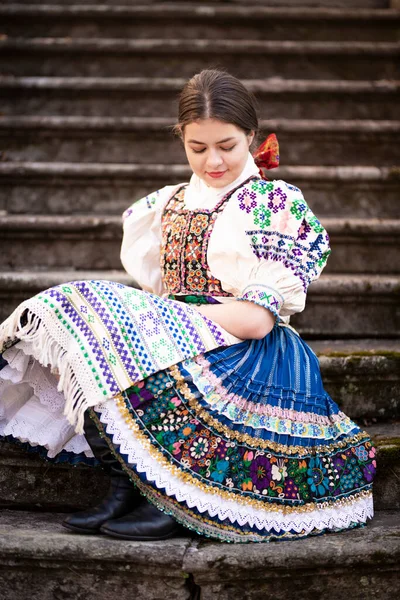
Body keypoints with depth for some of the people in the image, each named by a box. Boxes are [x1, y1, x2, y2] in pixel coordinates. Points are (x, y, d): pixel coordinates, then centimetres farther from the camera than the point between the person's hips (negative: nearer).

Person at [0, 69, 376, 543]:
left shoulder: (275, 203, -3)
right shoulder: (169, 203, 16)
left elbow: (256, 319, -13)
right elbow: (153, 287, 17)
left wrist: (166, 310, -14)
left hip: (248, 357, -6)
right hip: (175, 339, 7)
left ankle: (169, 501, -18)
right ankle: (123, 490, -15)